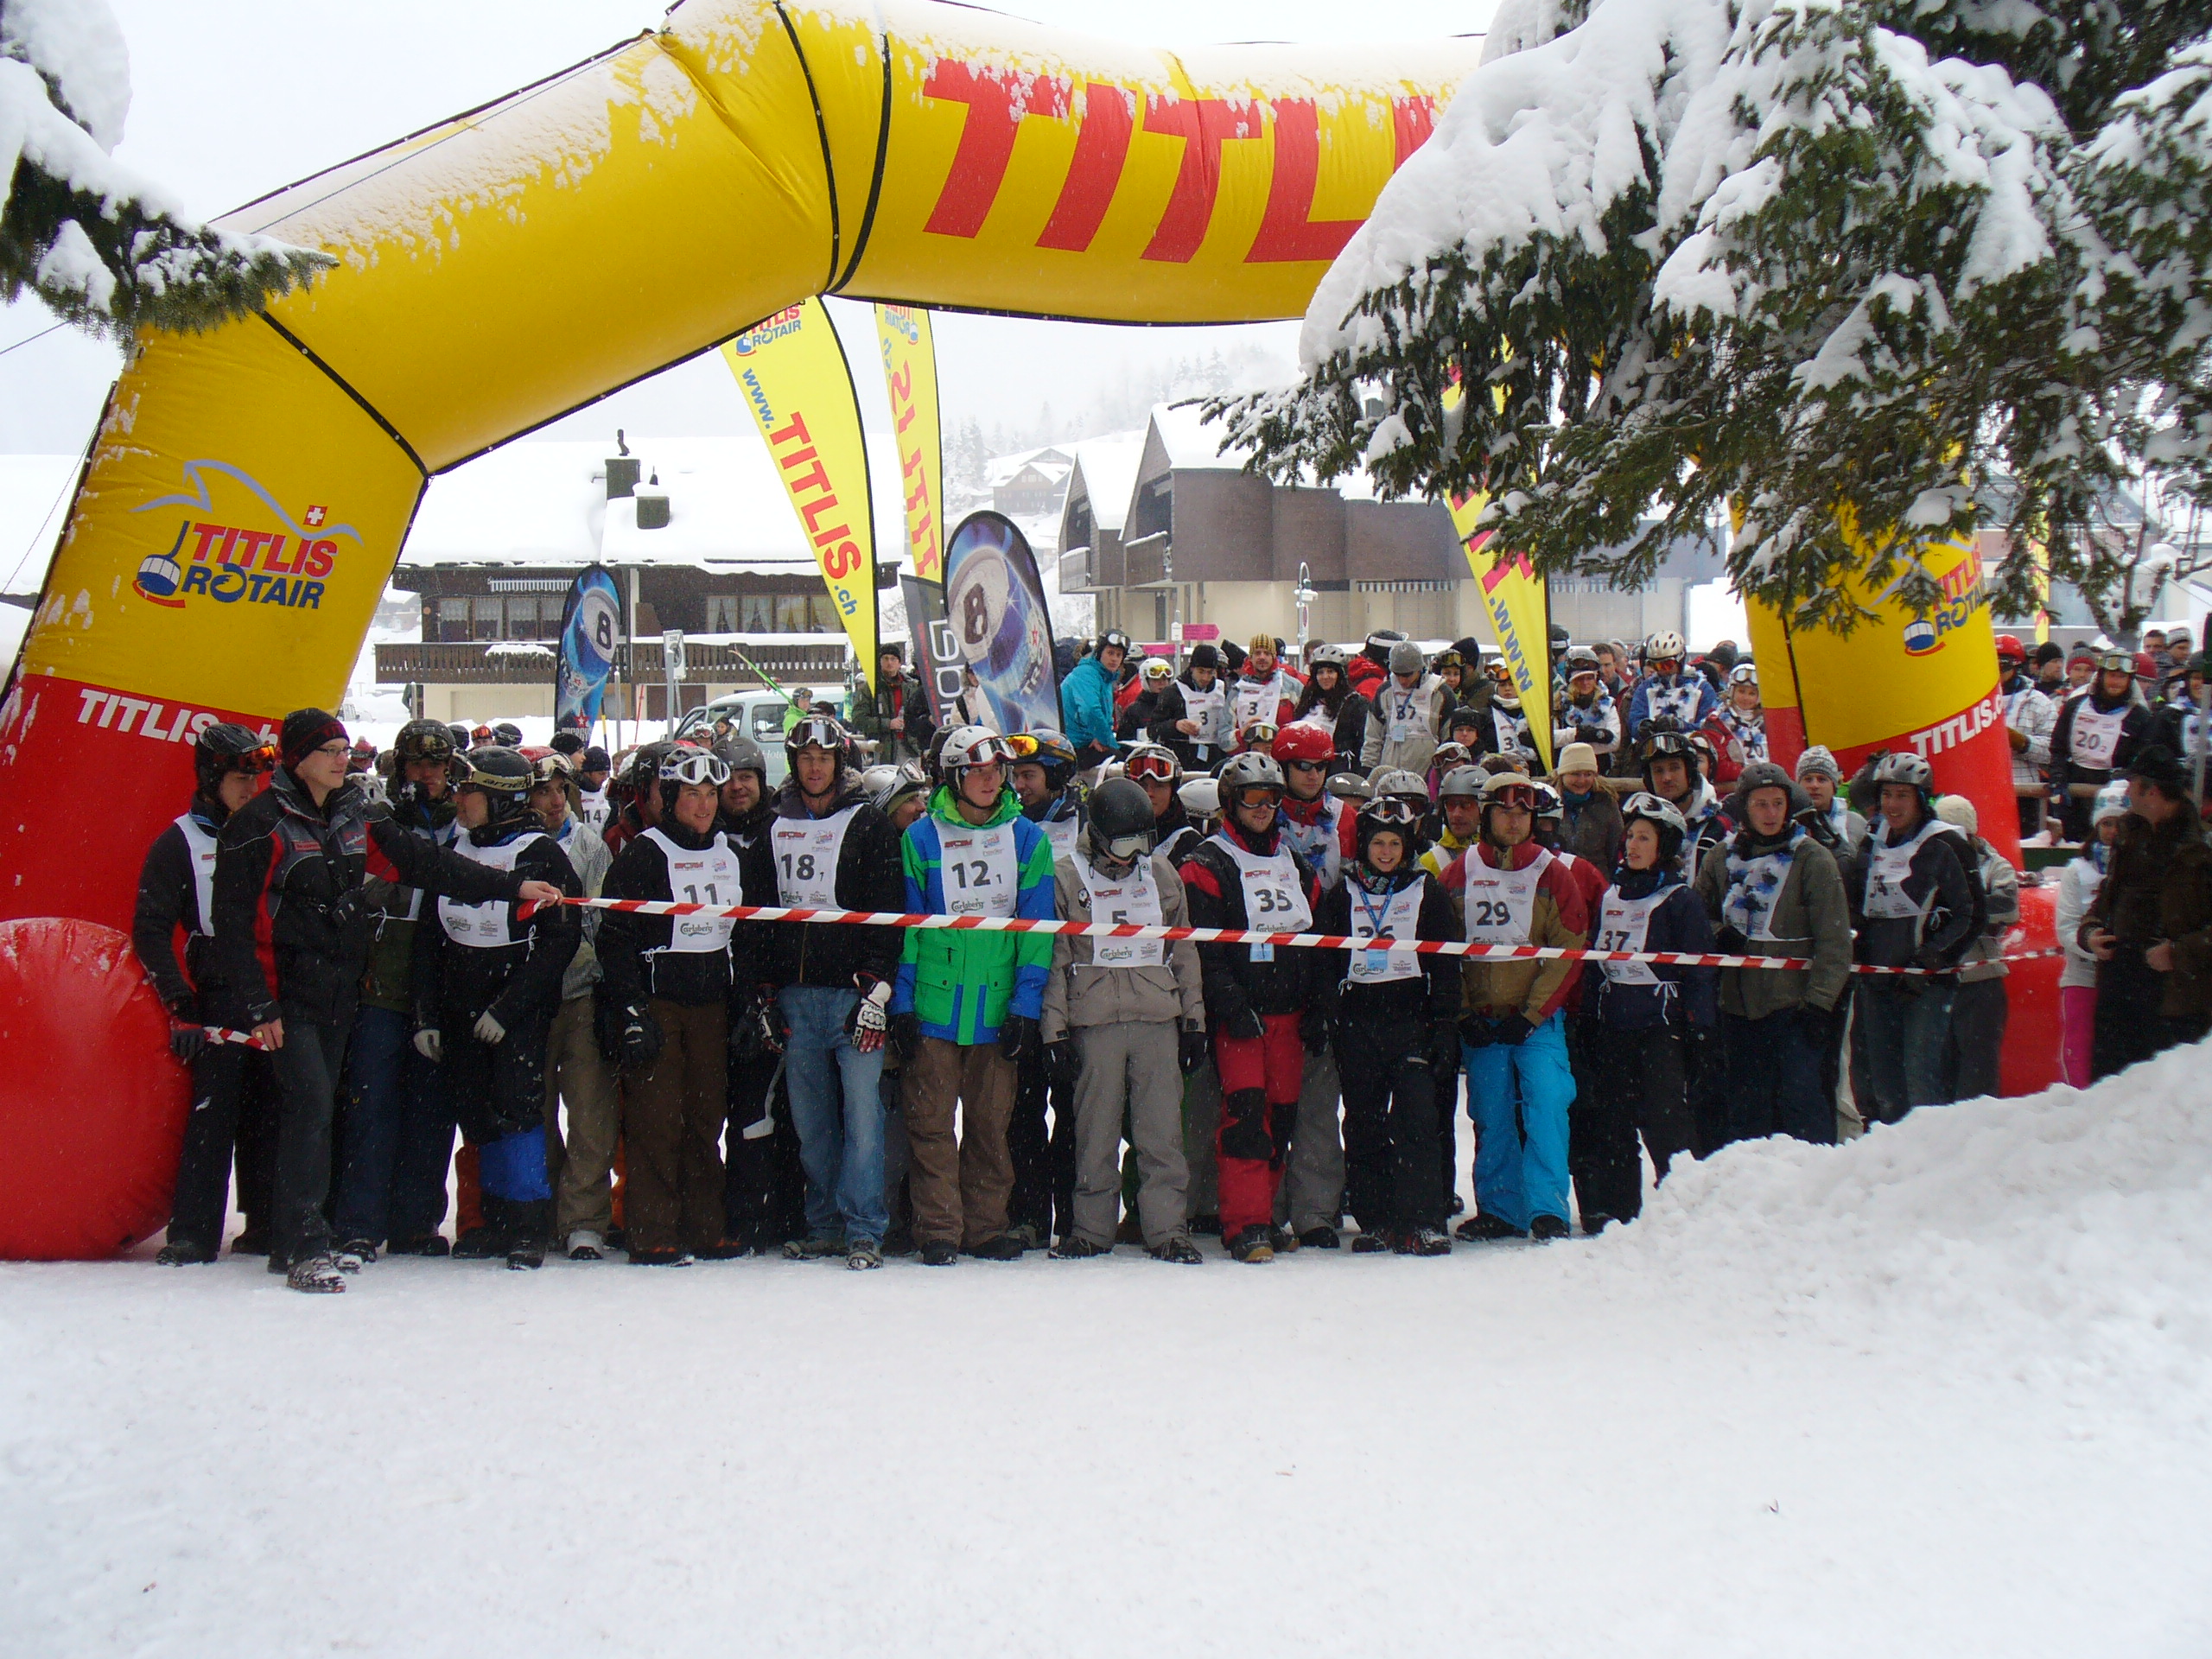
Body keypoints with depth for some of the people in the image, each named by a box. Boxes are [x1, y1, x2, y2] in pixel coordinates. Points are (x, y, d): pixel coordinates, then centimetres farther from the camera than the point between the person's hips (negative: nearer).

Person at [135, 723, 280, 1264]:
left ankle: (266, 1222, 11)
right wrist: (179, 1003, -10)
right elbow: (150, 929, -1)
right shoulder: (178, 843, 3)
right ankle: (193, 1230, -5)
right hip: (218, 998, -4)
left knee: (269, 1110, 5)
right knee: (214, 1108, -9)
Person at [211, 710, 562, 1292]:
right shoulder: (259, 824, -8)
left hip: (338, 989, 6)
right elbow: (233, 922, -10)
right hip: (287, 991, -6)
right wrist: (259, 1004, -15)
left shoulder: (357, 818, 10)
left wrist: (512, 886, 1)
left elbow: (426, 863, 8)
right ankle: (304, 1248, -14)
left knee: (314, 1104, 9)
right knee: (311, 1099, -17)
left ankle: (289, 1242, 18)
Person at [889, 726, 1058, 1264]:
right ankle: (939, 1230, 6)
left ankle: (986, 1227, 15)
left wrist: (1026, 1006, -1)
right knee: (931, 1122, -1)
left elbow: (1036, 929, 5)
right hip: (933, 1005, -1)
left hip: (998, 1010, 1)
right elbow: (905, 925, 4)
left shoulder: (1026, 838, 7)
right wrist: (901, 1003, -1)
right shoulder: (922, 837, 3)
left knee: (991, 1123, 6)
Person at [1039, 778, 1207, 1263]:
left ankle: (1167, 1229, 6)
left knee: (1163, 1131, 0)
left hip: (1159, 1021, 2)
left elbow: (1183, 950, 16)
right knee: (1096, 1133, 3)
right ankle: (1092, 1229, 13)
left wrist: (1194, 1019, 12)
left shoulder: (1162, 873, 11)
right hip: (1093, 1022, -2)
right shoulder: (1066, 876, 1)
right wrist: (1054, 1032, -4)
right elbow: (1052, 959, 1)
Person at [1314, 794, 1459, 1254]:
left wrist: (1445, 1026, -2)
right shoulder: (1341, 895, 11)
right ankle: (1375, 1220, 12)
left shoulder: (1428, 892, 8)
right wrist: (1321, 1017, 0)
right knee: (1363, 1125, 4)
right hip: (1356, 1023, 2)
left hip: (1412, 1021, -2)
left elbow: (1445, 964, 6)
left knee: (1416, 1120, -11)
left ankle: (1421, 1222, -10)